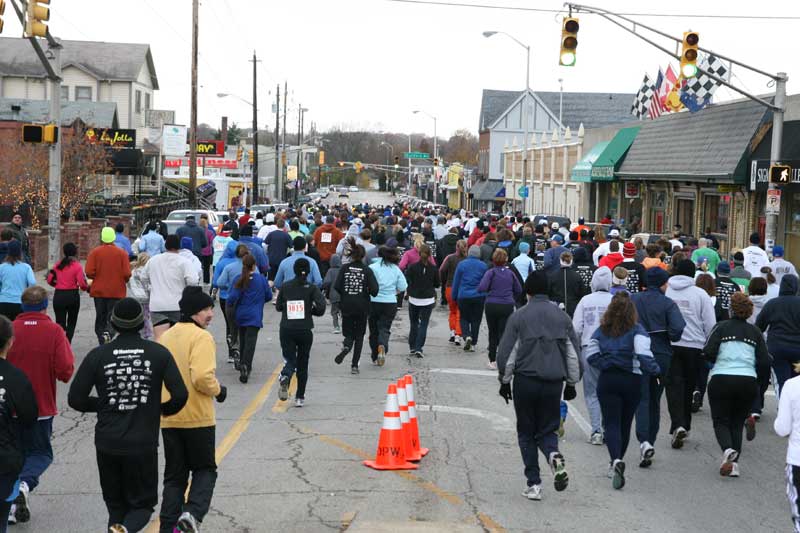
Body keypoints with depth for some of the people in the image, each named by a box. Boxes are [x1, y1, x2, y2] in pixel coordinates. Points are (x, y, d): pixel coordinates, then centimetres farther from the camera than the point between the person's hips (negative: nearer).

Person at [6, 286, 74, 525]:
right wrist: (69, 354, 4)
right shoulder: (54, 331, -12)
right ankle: (25, 484, -14)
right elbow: (65, 371, -16)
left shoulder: (10, 330, -7)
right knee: (41, 452, 14)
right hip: (42, 406, -2)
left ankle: (15, 504, 15)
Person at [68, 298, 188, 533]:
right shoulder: (159, 353, -4)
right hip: (143, 444, -1)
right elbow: (180, 395, -10)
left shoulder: (98, 355, -3)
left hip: (107, 444, 1)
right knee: (142, 504, 10)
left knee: (115, 504, 19)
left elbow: (75, 399, -4)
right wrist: (164, 409, 11)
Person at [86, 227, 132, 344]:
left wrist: (97, 278, 10)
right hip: (117, 291, -1)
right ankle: (108, 332, -26)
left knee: (100, 317, 13)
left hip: (99, 290, 1)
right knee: (113, 317, 1)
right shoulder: (122, 253, -5)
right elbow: (127, 274, -10)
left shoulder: (94, 252, -4)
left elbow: (89, 273, -11)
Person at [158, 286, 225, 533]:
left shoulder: (165, 337, 8)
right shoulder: (202, 337, -14)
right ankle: (192, 513, -12)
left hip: (168, 418, 6)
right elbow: (202, 377, -24)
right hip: (198, 418, -6)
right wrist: (218, 390, -6)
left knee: (174, 475, 14)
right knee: (205, 470, 10)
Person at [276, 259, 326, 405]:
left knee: (290, 360, 6)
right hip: (305, 330, -1)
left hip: (286, 329, 1)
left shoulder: (286, 286, 3)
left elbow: (278, 306, 10)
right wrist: (309, 310, 6)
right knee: (302, 363, 13)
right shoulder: (312, 288, -3)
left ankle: (285, 377, -29)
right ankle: (300, 397, 15)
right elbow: (321, 307, -13)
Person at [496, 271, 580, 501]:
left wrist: (504, 380, 9)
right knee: (547, 429, 14)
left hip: (525, 381, -2)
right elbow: (573, 353, 10)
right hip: (554, 383, 2)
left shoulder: (519, 316, -4)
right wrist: (571, 383, 20)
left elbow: (506, 352, -3)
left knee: (526, 433, 10)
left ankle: (533, 484, 6)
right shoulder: (562, 317, 7)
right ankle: (554, 456, -19)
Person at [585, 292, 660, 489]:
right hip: (631, 380, 0)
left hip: (606, 380, 1)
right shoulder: (637, 330, -5)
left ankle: (616, 460, -26)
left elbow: (590, 355, 2)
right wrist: (654, 370, -6)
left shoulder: (601, 331, 4)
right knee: (625, 423, 16)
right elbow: (643, 354, -18)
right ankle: (618, 461, 29)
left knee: (611, 423, -3)